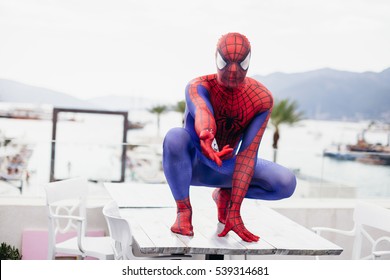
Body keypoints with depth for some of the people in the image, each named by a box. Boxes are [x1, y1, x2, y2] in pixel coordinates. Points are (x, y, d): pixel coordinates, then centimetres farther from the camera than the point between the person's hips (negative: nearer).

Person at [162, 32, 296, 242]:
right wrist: (206, 138, -75)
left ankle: (225, 194, 8)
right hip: (191, 165, -2)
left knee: (286, 183, -20)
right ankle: (183, 209, -15)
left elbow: (248, 154, -25)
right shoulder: (198, 87, -25)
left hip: (225, 168, 3)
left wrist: (235, 210, -31)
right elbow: (202, 112, -50)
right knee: (175, 137, -38)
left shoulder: (262, 99, -19)